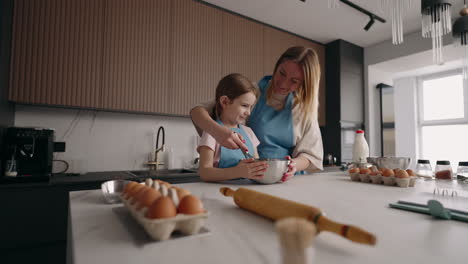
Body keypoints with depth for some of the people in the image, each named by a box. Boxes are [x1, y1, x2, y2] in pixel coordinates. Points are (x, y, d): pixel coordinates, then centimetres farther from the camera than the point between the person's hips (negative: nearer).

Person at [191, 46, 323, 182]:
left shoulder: (306, 108, 0)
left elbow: (310, 154, 2)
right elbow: (197, 111, -10)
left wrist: (295, 165, -22)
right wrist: (217, 130, -32)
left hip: (285, 181, 3)